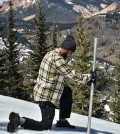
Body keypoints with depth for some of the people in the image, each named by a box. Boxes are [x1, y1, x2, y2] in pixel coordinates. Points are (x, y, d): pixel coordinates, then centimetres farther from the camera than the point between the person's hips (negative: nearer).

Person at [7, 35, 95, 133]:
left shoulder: (51, 54, 8)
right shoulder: (57, 59, -22)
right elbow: (72, 75, -19)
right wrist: (89, 77, -7)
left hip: (42, 91, 10)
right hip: (47, 97, -10)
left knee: (68, 91, 23)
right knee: (46, 126, -2)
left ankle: (62, 121, 23)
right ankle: (20, 120, -10)